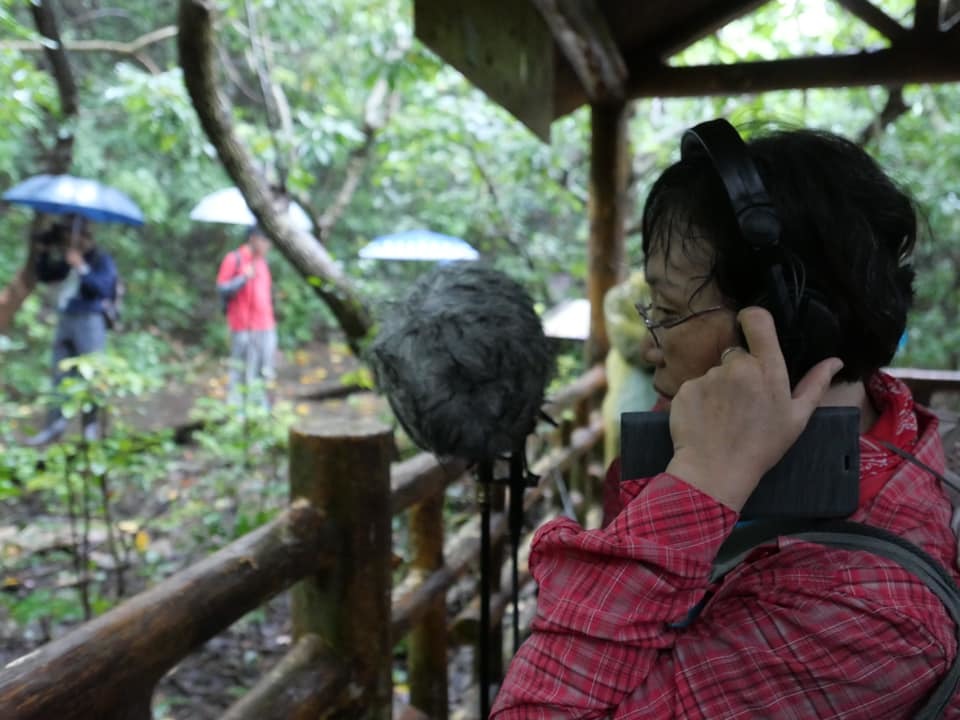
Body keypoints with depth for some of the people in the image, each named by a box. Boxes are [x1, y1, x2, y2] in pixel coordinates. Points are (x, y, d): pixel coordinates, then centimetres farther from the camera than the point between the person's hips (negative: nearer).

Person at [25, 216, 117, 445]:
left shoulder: (102, 259, -5)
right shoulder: (67, 260, 16)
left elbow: (103, 287, -20)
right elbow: (44, 276, 24)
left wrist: (81, 267, -25)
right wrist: (44, 252, 11)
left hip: (89, 322, -8)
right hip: (65, 321, 8)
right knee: (60, 375, 10)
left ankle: (91, 427, 4)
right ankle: (55, 426, 16)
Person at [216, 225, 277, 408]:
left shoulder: (262, 262, 18)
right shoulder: (234, 259, -3)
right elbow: (222, 289, -8)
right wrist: (244, 278, -20)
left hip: (265, 326, 7)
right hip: (244, 328, -7)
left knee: (264, 372, 8)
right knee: (241, 372, -5)